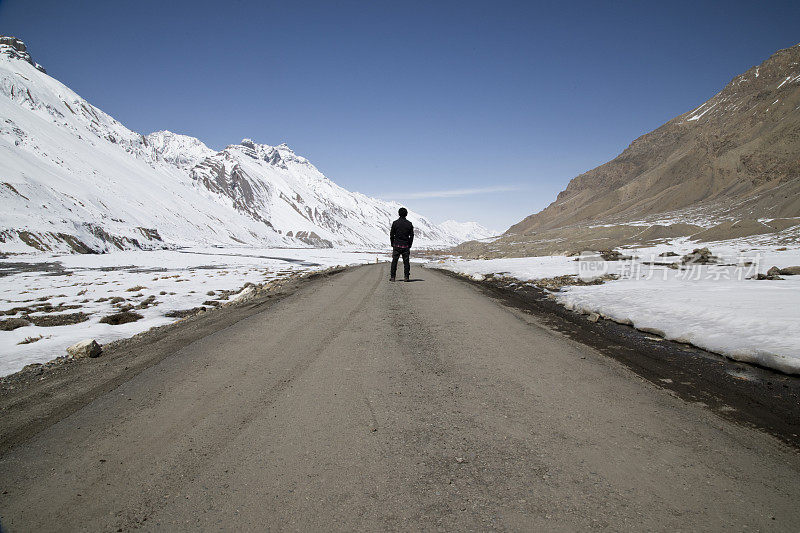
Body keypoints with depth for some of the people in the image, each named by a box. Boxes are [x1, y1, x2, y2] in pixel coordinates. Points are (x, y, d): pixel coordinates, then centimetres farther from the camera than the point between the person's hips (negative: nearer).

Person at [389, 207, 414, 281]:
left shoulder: (395, 223, -4)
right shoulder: (409, 224, 0)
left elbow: (392, 235, -1)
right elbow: (411, 236, 2)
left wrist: (392, 244, 10)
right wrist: (409, 245, 11)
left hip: (397, 245, -1)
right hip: (406, 246, 1)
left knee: (394, 261, 5)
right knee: (406, 262, 6)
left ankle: (392, 277, 2)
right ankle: (406, 277, 5)